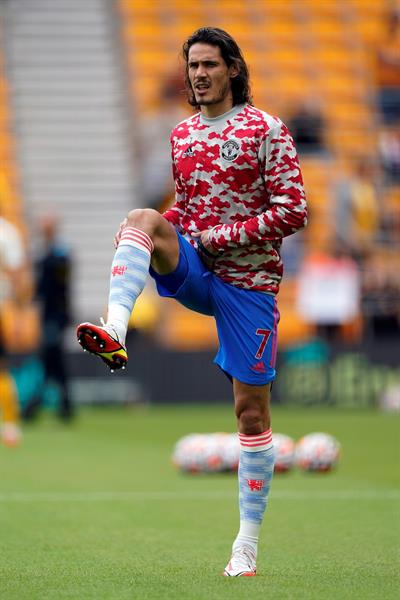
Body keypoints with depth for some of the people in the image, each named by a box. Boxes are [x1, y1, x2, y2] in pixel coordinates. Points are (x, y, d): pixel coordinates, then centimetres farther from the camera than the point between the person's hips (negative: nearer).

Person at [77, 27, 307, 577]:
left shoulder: (265, 130, -6)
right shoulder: (182, 136, 12)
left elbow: (293, 211, -10)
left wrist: (222, 237, -14)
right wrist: (168, 228, 1)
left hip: (248, 280, -4)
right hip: (194, 273, 4)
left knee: (251, 409, -3)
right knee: (141, 219, -26)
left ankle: (248, 542, 4)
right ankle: (115, 333, -45)